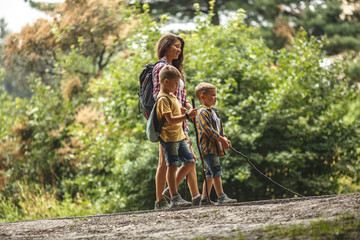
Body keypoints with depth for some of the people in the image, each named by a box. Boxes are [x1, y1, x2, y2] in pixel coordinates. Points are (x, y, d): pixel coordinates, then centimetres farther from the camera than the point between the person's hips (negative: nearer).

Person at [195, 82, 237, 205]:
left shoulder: (213, 111, 18)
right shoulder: (202, 112, -12)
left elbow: (220, 128, 22)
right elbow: (208, 130, -19)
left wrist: (224, 139, 5)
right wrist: (221, 140, -19)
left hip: (215, 147, 10)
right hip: (207, 147, -10)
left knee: (210, 173, 11)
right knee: (216, 171, -14)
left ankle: (204, 199, 15)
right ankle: (221, 197, -16)